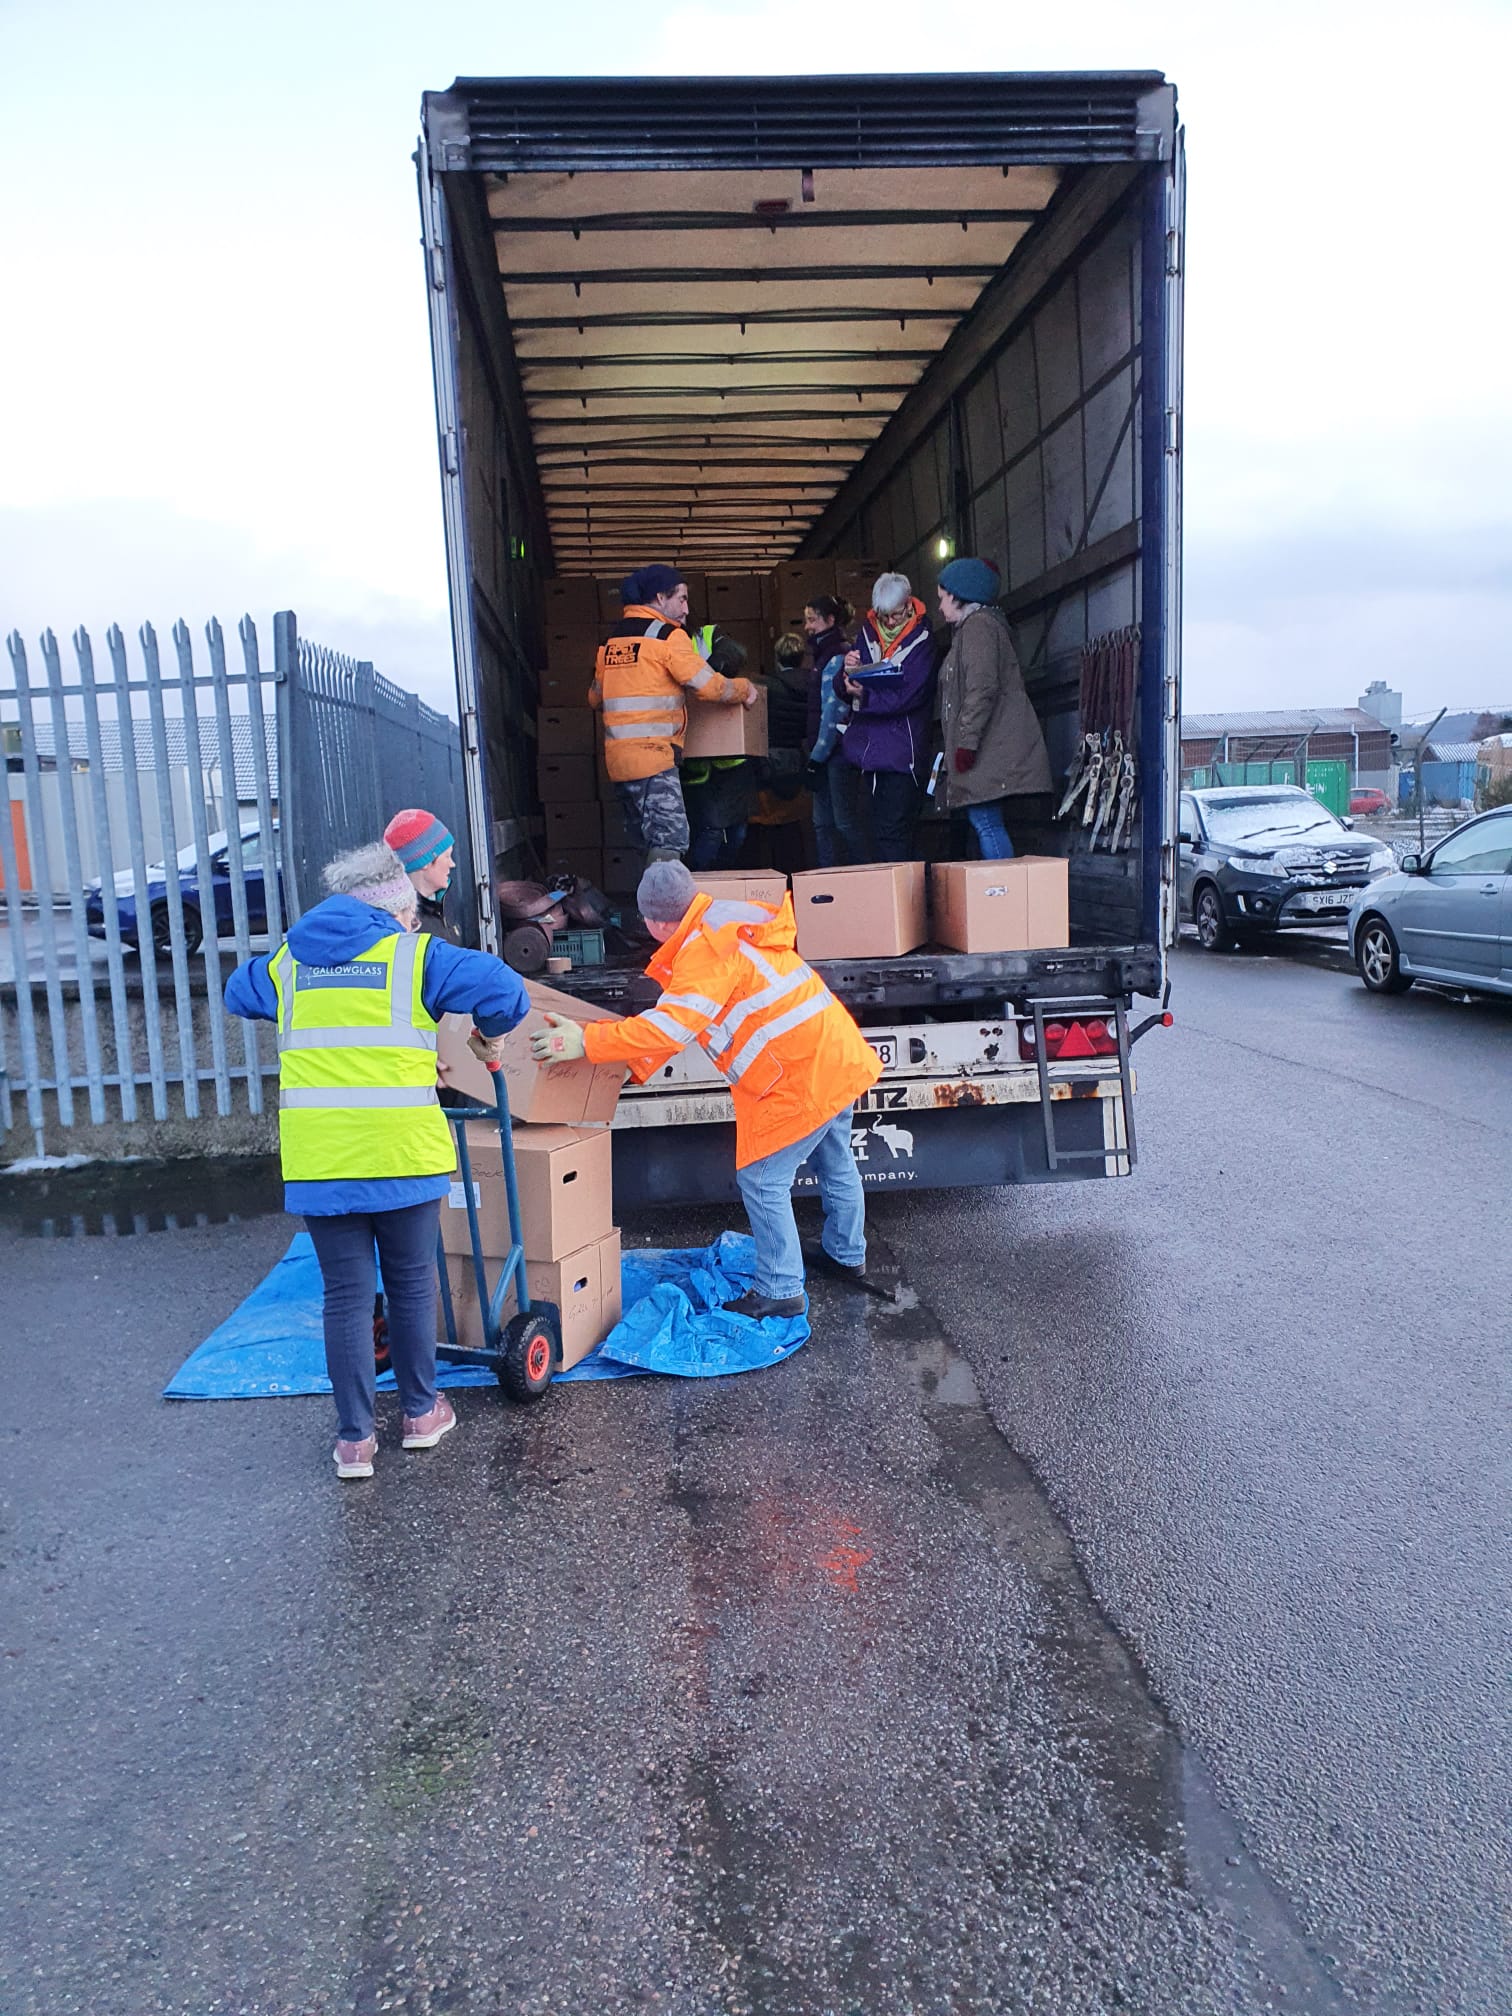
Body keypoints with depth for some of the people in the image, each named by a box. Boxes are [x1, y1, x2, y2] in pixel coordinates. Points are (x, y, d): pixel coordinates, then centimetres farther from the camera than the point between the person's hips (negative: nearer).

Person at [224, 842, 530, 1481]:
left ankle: (354, 1439, 14)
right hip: (402, 1156, -2)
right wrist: (488, 1035, 10)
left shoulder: (288, 962, 14)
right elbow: (505, 990, -10)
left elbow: (240, 992, 34)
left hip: (317, 1162, 3)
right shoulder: (414, 955, 0)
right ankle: (421, 1412, 29)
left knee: (346, 1296, 10)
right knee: (411, 1284, 15)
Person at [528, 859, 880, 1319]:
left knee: (762, 1180, 1)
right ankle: (847, 1255, 44)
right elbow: (684, 1018, 15)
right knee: (835, 1164, 25)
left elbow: (670, 1027, -27)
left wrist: (585, 1041, -25)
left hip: (800, 1074, -10)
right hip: (837, 1053, 10)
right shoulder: (730, 922, 11)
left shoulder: (706, 951, -19)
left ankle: (780, 1291, 10)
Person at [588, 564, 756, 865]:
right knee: (670, 841, -12)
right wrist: (744, 689, 9)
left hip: (617, 758, 8)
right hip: (653, 756, -8)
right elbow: (709, 685, -9)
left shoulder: (611, 639, 17)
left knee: (647, 845, 13)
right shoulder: (668, 636, -4)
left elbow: (595, 697, 23)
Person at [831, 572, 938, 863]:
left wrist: (865, 697, -24)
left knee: (892, 831, -3)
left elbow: (910, 697, -15)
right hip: (863, 744, 5)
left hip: (901, 750, -5)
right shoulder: (868, 632, 11)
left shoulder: (922, 638, -4)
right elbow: (845, 689, 12)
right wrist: (847, 671, -10)